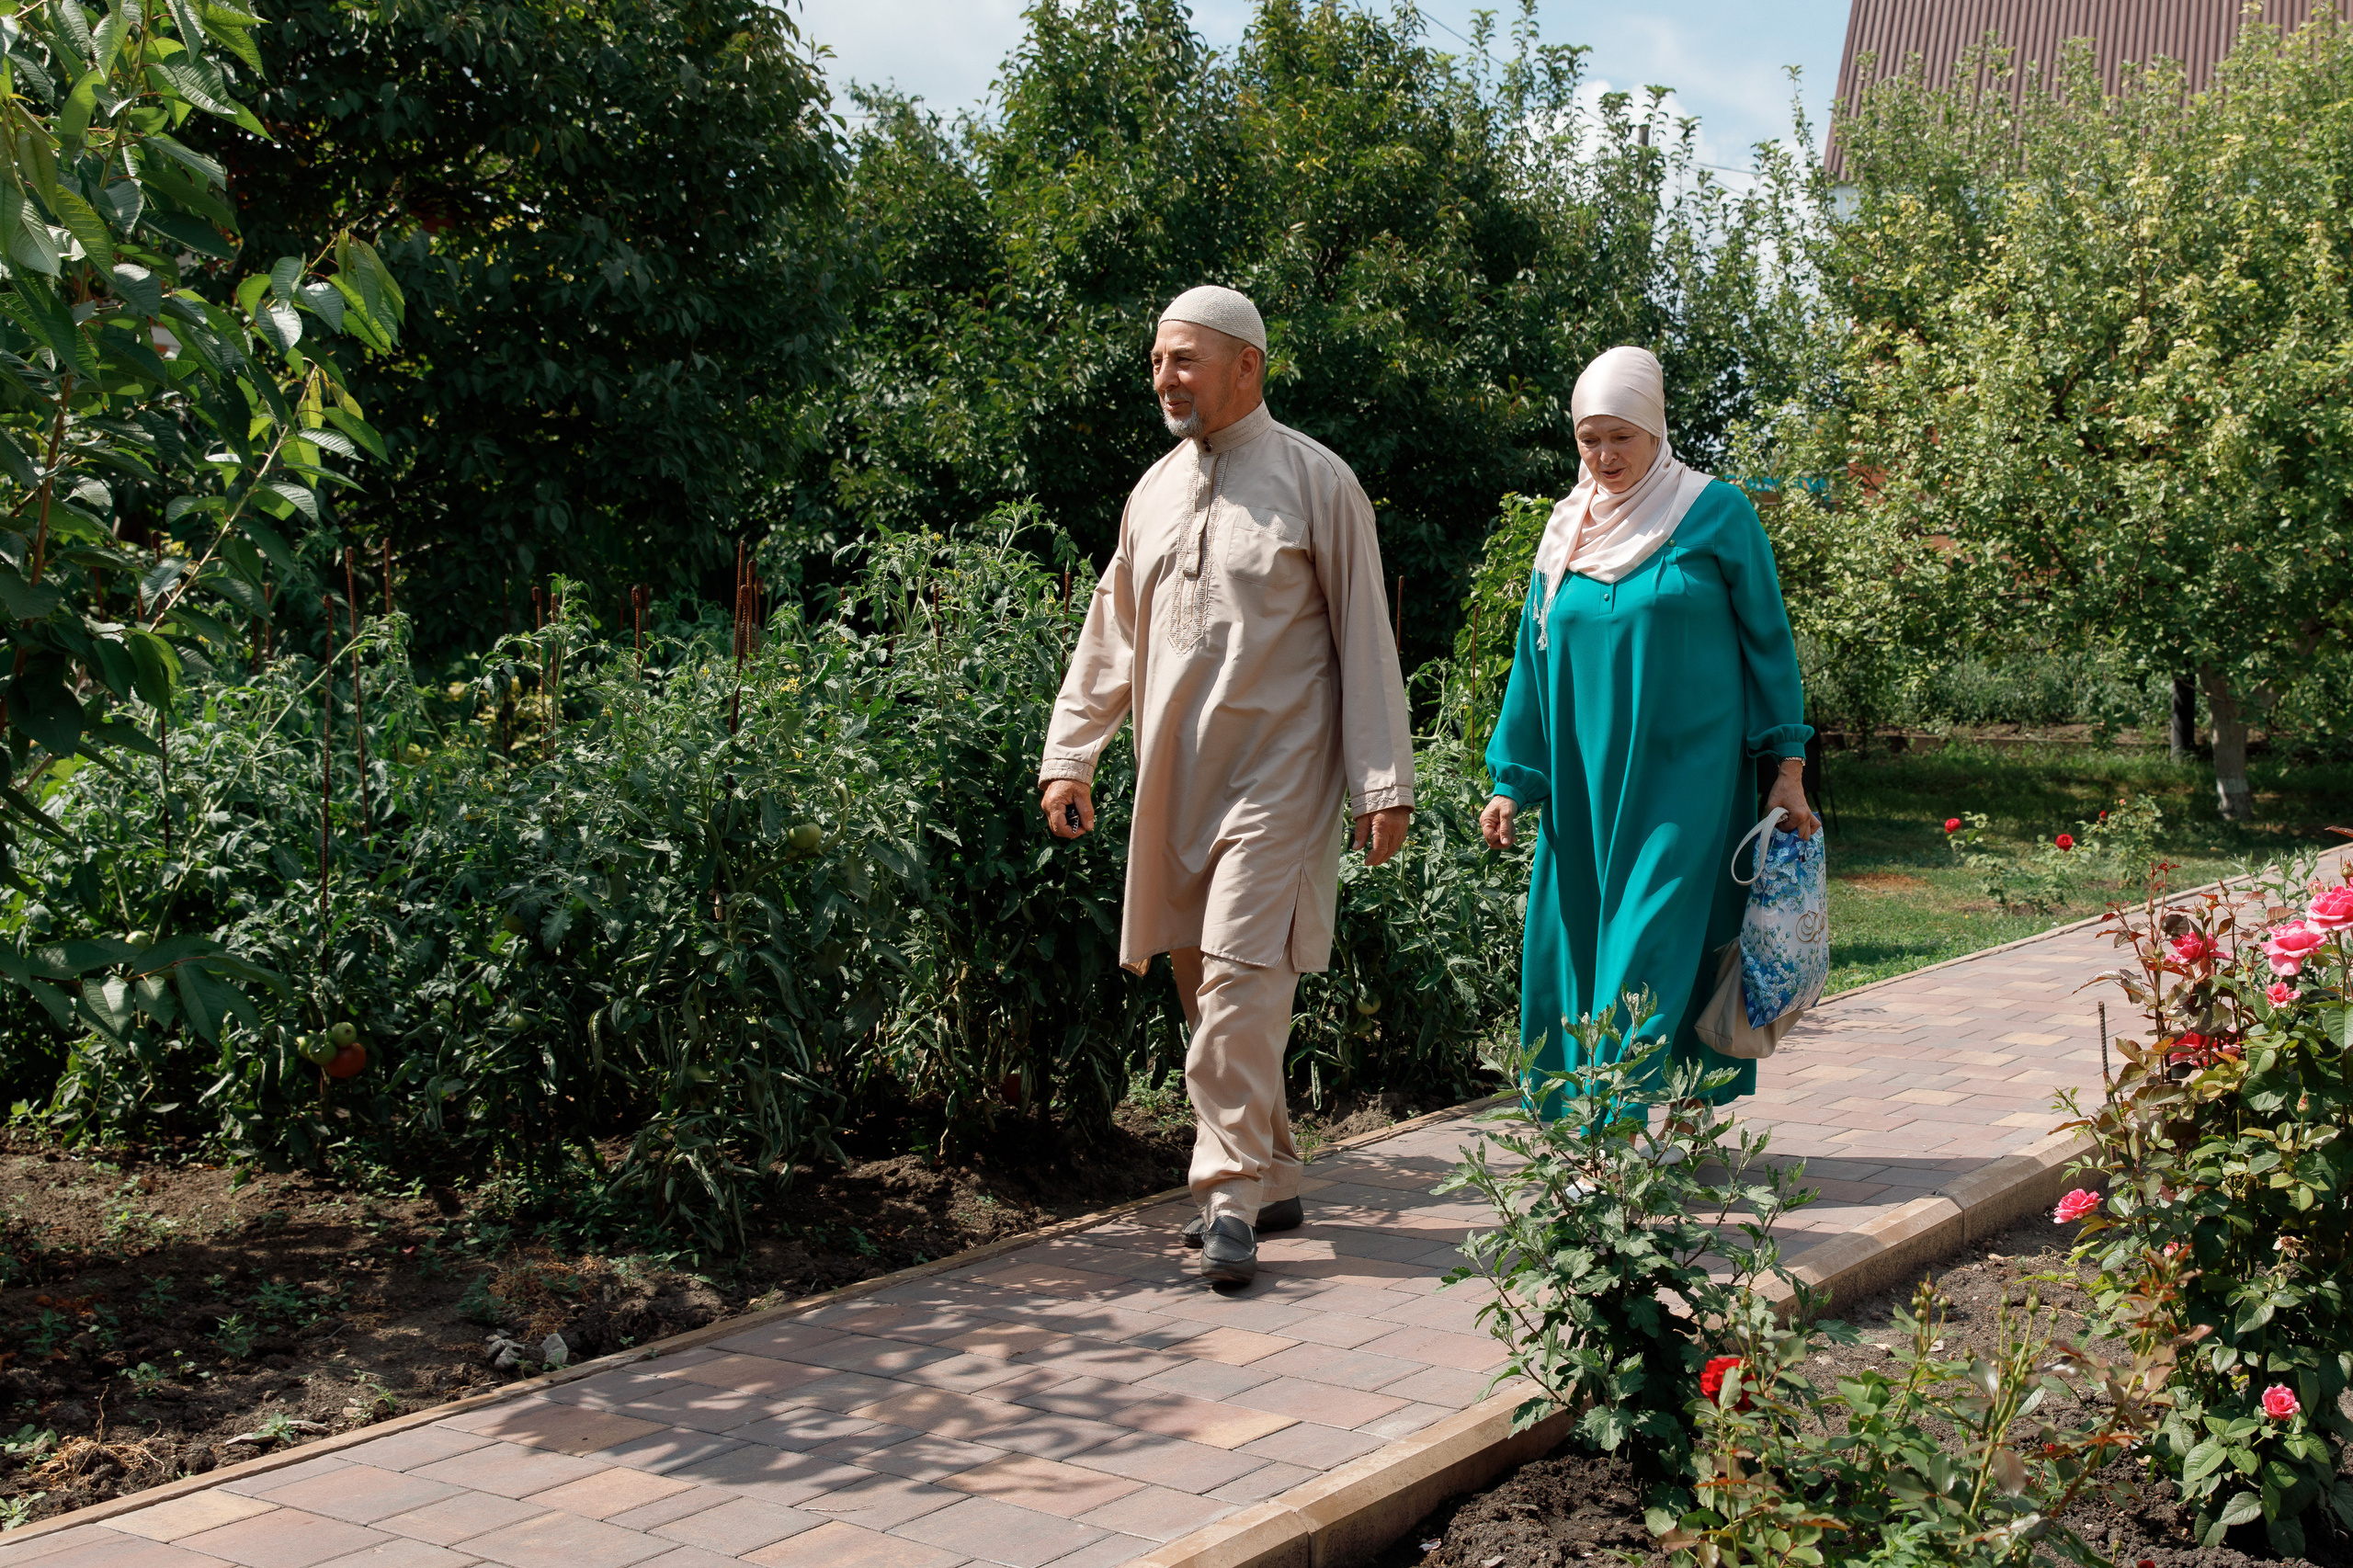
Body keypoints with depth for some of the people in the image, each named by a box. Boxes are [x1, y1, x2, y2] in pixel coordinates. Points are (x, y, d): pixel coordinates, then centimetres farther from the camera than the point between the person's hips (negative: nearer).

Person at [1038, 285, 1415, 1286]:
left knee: (1241, 976, -14)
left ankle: (1232, 1196, -9)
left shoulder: (1315, 482, -1)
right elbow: (1110, 637, 20)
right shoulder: (1154, 491, 15)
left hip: (1276, 774, -6)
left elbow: (1365, 639, -2)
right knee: (1199, 976, 7)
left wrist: (1384, 782, -6)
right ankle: (1271, 1178, 18)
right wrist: (1069, 755, 13)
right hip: (1172, 777, 6)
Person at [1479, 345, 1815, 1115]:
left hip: (1686, 775, -4)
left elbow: (1767, 639, 1)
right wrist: (1512, 780, 11)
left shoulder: (1716, 513, -2)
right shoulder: (1568, 531, 10)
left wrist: (1788, 767, -3)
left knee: (1655, 947, -11)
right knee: (1579, 947, 3)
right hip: (1586, 783, 5)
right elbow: (1535, 658, 14)